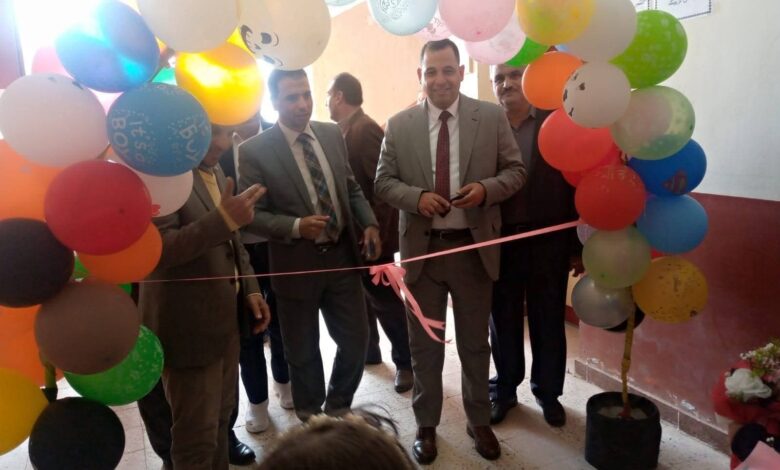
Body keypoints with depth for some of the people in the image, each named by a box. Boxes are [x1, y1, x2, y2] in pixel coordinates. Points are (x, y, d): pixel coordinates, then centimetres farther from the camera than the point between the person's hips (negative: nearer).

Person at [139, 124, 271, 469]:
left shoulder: (214, 170, 10)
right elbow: (155, 249, -27)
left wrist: (250, 288, 7)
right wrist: (223, 218, -36)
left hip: (223, 317, 9)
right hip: (188, 324, -8)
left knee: (221, 417, 23)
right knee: (197, 437, 7)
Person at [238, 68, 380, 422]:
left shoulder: (333, 135, 3)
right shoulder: (254, 151, -11)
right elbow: (252, 215, -11)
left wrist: (369, 223, -5)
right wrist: (297, 226, -26)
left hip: (341, 256, 4)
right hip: (296, 264, -4)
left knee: (356, 340, 12)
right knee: (303, 351, 14)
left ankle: (338, 409, 39)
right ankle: (311, 419, 40)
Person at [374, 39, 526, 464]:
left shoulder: (492, 117, 0)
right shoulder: (399, 125, 0)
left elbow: (515, 170, 2)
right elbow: (382, 181, 1)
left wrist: (486, 189, -18)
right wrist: (416, 197, -18)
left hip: (474, 247, 0)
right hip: (422, 247, 1)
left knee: (474, 342, 15)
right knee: (424, 344, 13)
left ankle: (479, 421, 37)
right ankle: (426, 425, 33)